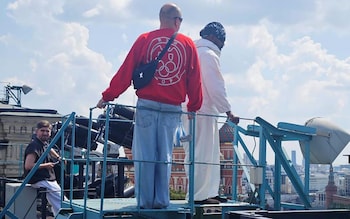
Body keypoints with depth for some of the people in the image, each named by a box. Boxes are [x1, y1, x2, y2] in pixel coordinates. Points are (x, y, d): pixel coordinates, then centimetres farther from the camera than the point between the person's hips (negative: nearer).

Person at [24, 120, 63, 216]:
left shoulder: (44, 143, 11)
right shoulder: (34, 146, -18)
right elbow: (28, 166, -28)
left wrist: (58, 157, 29)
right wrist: (45, 165, -20)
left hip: (48, 179, 10)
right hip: (40, 181, -10)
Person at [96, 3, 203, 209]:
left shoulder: (145, 39, 3)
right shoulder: (189, 44, 7)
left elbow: (126, 72, 1)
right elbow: (195, 80, 10)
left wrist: (108, 96, 7)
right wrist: (194, 106, 22)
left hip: (147, 105, -1)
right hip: (173, 109, 1)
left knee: (145, 154, 3)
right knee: (165, 156, 9)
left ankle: (144, 199, 4)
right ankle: (162, 200, 10)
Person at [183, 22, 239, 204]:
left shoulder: (194, 53, 19)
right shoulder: (209, 55, -10)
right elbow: (216, 87, -15)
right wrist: (228, 112, -11)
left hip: (192, 111, 9)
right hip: (204, 112, -9)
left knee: (210, 154, 13)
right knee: (202, 154, -5)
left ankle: (209, 192, 16)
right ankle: (200, 195, -1)